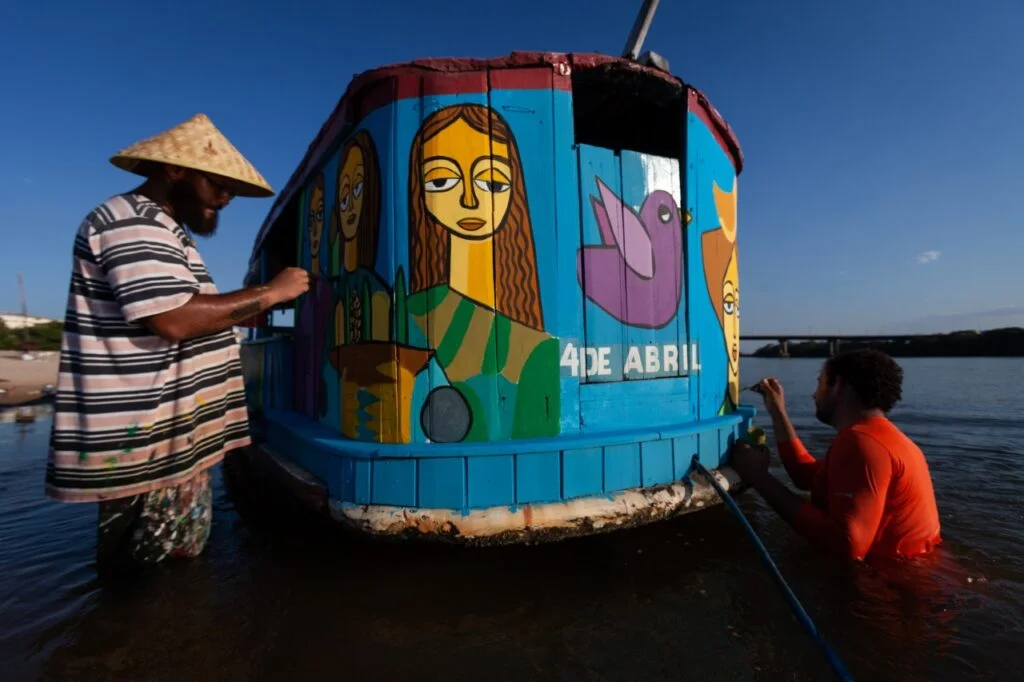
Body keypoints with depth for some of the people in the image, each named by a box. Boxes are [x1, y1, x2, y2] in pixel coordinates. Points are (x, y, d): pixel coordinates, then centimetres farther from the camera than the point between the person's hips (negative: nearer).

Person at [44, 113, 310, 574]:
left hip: (170, 440, 10)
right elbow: (174, 319, -25)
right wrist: (270, 293, -16)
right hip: (143, 447, -10)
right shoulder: (132, 223, -14)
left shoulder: (162, 230, 20)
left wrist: (259, 306, 9)